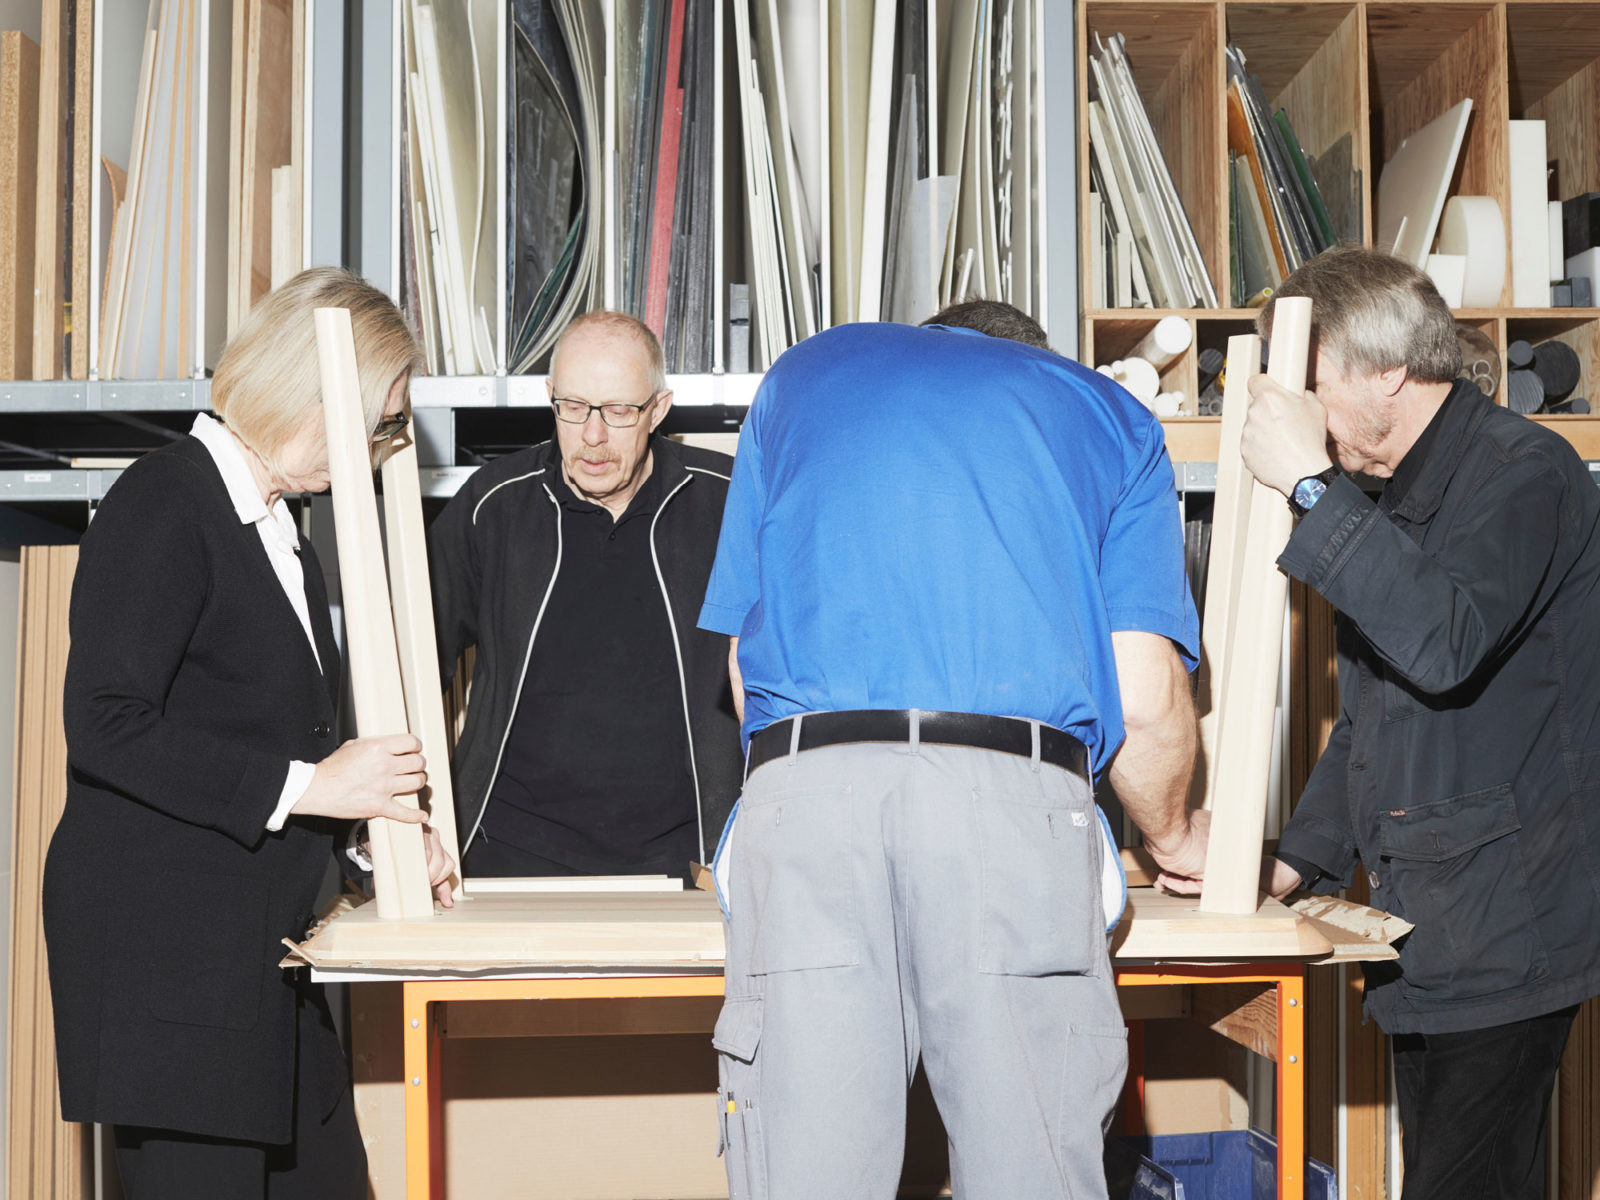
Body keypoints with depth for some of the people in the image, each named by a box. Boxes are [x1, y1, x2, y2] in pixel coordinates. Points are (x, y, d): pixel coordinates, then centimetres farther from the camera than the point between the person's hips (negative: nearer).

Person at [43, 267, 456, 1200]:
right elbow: (105, 728, -20)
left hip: (261, 944, 9)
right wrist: (307, 785, -19)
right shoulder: (164, 504, -11)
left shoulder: (278, 522, 17)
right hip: (162, 945, -9)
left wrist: (378, 823, 10)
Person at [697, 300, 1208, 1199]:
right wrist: (1174, 838, 29)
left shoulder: (805, 372, 29)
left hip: (806, 791, 1)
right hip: (1015, 797, -1)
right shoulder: (1109, 412, 24)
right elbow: (1145, 698, 11)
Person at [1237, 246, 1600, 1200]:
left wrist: (1312, 487, -26)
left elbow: (1446, 643, -30)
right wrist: (1299, 861, 12)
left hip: (1500, 931, -9)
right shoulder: (1394, 500, 18)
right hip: (1422, 932, 9)